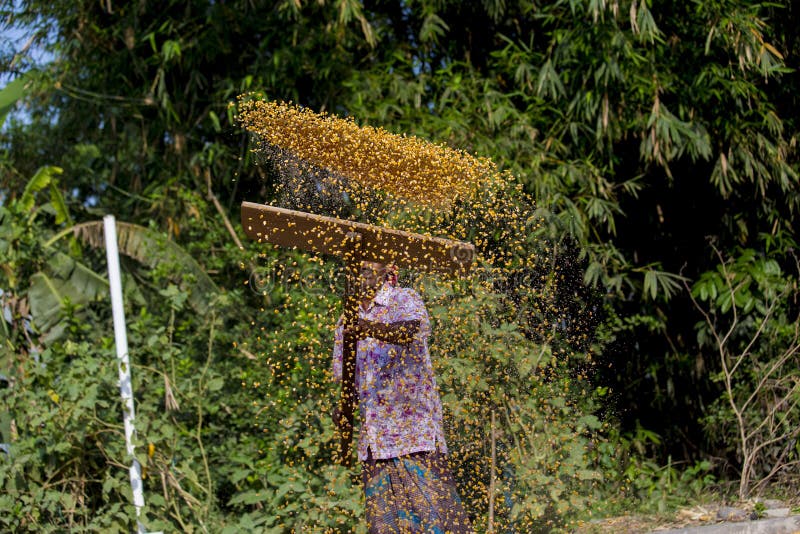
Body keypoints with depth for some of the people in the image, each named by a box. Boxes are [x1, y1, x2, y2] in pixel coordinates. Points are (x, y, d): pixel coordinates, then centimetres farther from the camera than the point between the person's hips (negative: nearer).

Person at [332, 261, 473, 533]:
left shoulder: (405, 300, 1)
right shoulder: (347, 322, 17)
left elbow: (410, 330, -22)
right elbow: (343, 377, 20)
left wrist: (372, 329, -40)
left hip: (413, 428, -5)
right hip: (373, 438, 5)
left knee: (432, 510, -10)